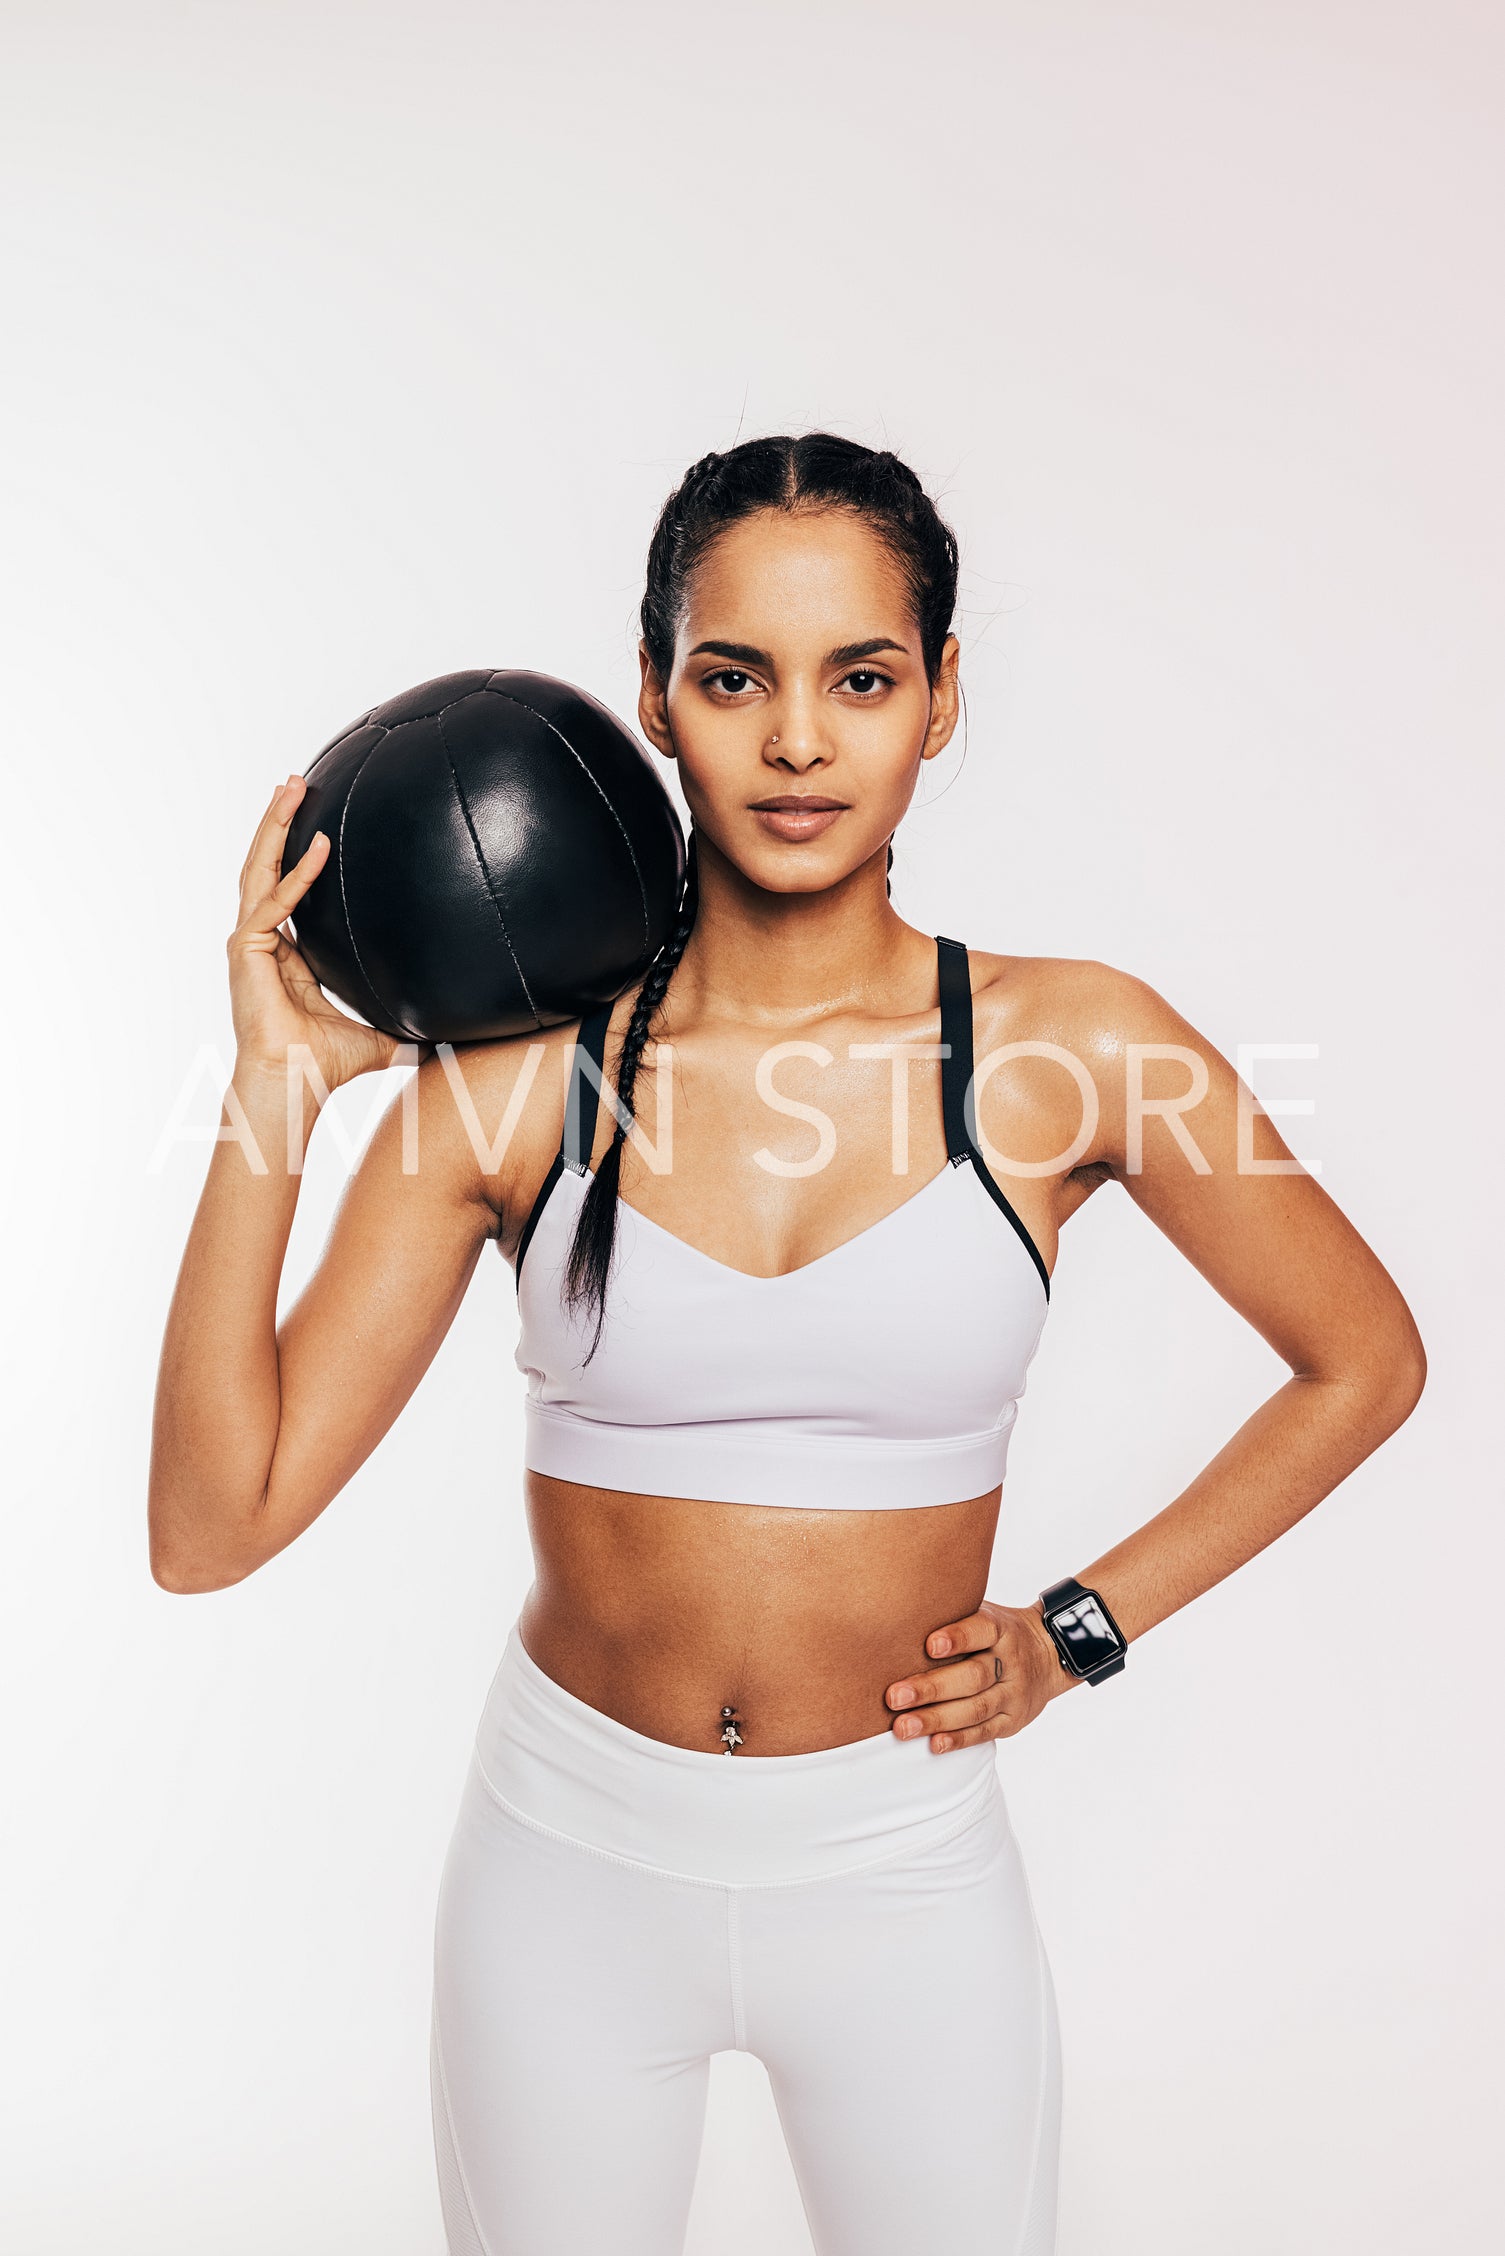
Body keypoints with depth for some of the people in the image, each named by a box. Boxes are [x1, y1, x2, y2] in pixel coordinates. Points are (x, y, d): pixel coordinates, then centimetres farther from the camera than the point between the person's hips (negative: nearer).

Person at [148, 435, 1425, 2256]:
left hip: (905, 1875, 0)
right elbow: (212, 1526, -11)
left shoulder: (1074, 1051, -10)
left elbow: (1364, 1359, 4)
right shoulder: (518, 1076, -10)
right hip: (569, 1852, 1)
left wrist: (1084, 1628, -1)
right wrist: (274, 1089, -16)